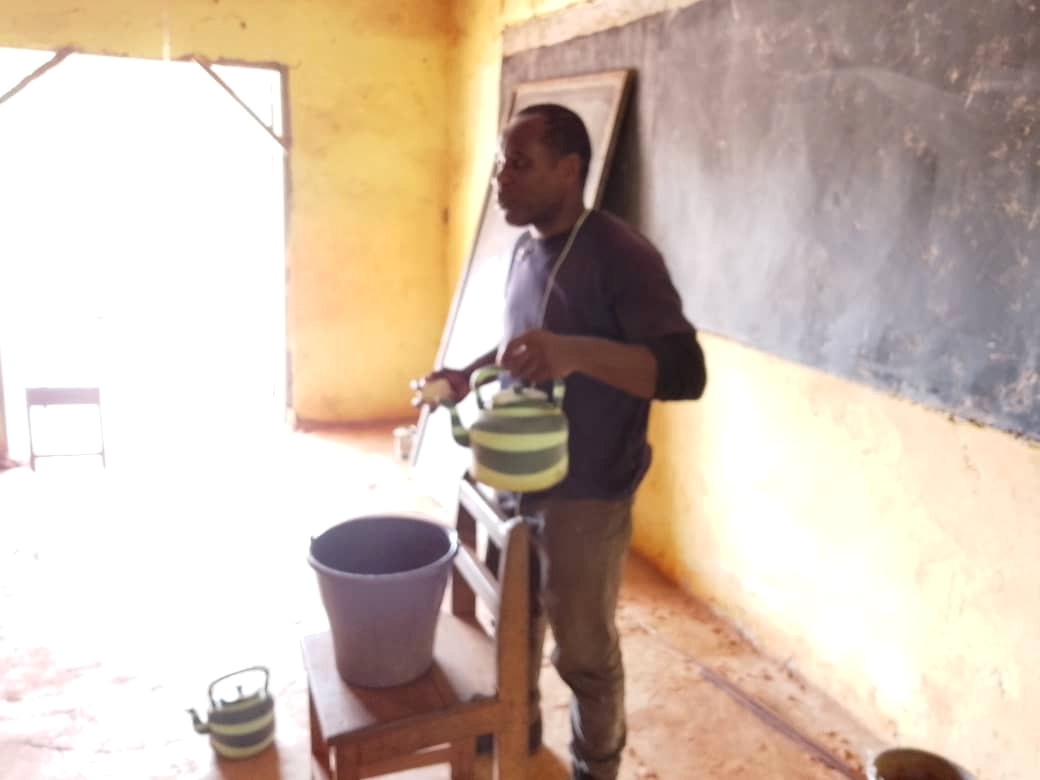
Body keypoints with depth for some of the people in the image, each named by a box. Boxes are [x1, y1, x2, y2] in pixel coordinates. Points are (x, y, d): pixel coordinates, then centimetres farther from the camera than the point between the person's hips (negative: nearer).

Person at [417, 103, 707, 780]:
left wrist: (577, 352, -42)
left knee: (585, 651, 12)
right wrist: (466, 376, 4)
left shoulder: (621, 255, -20)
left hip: (585, 497, -7)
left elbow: (685, 372, -28)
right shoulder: (526, 249, 6)